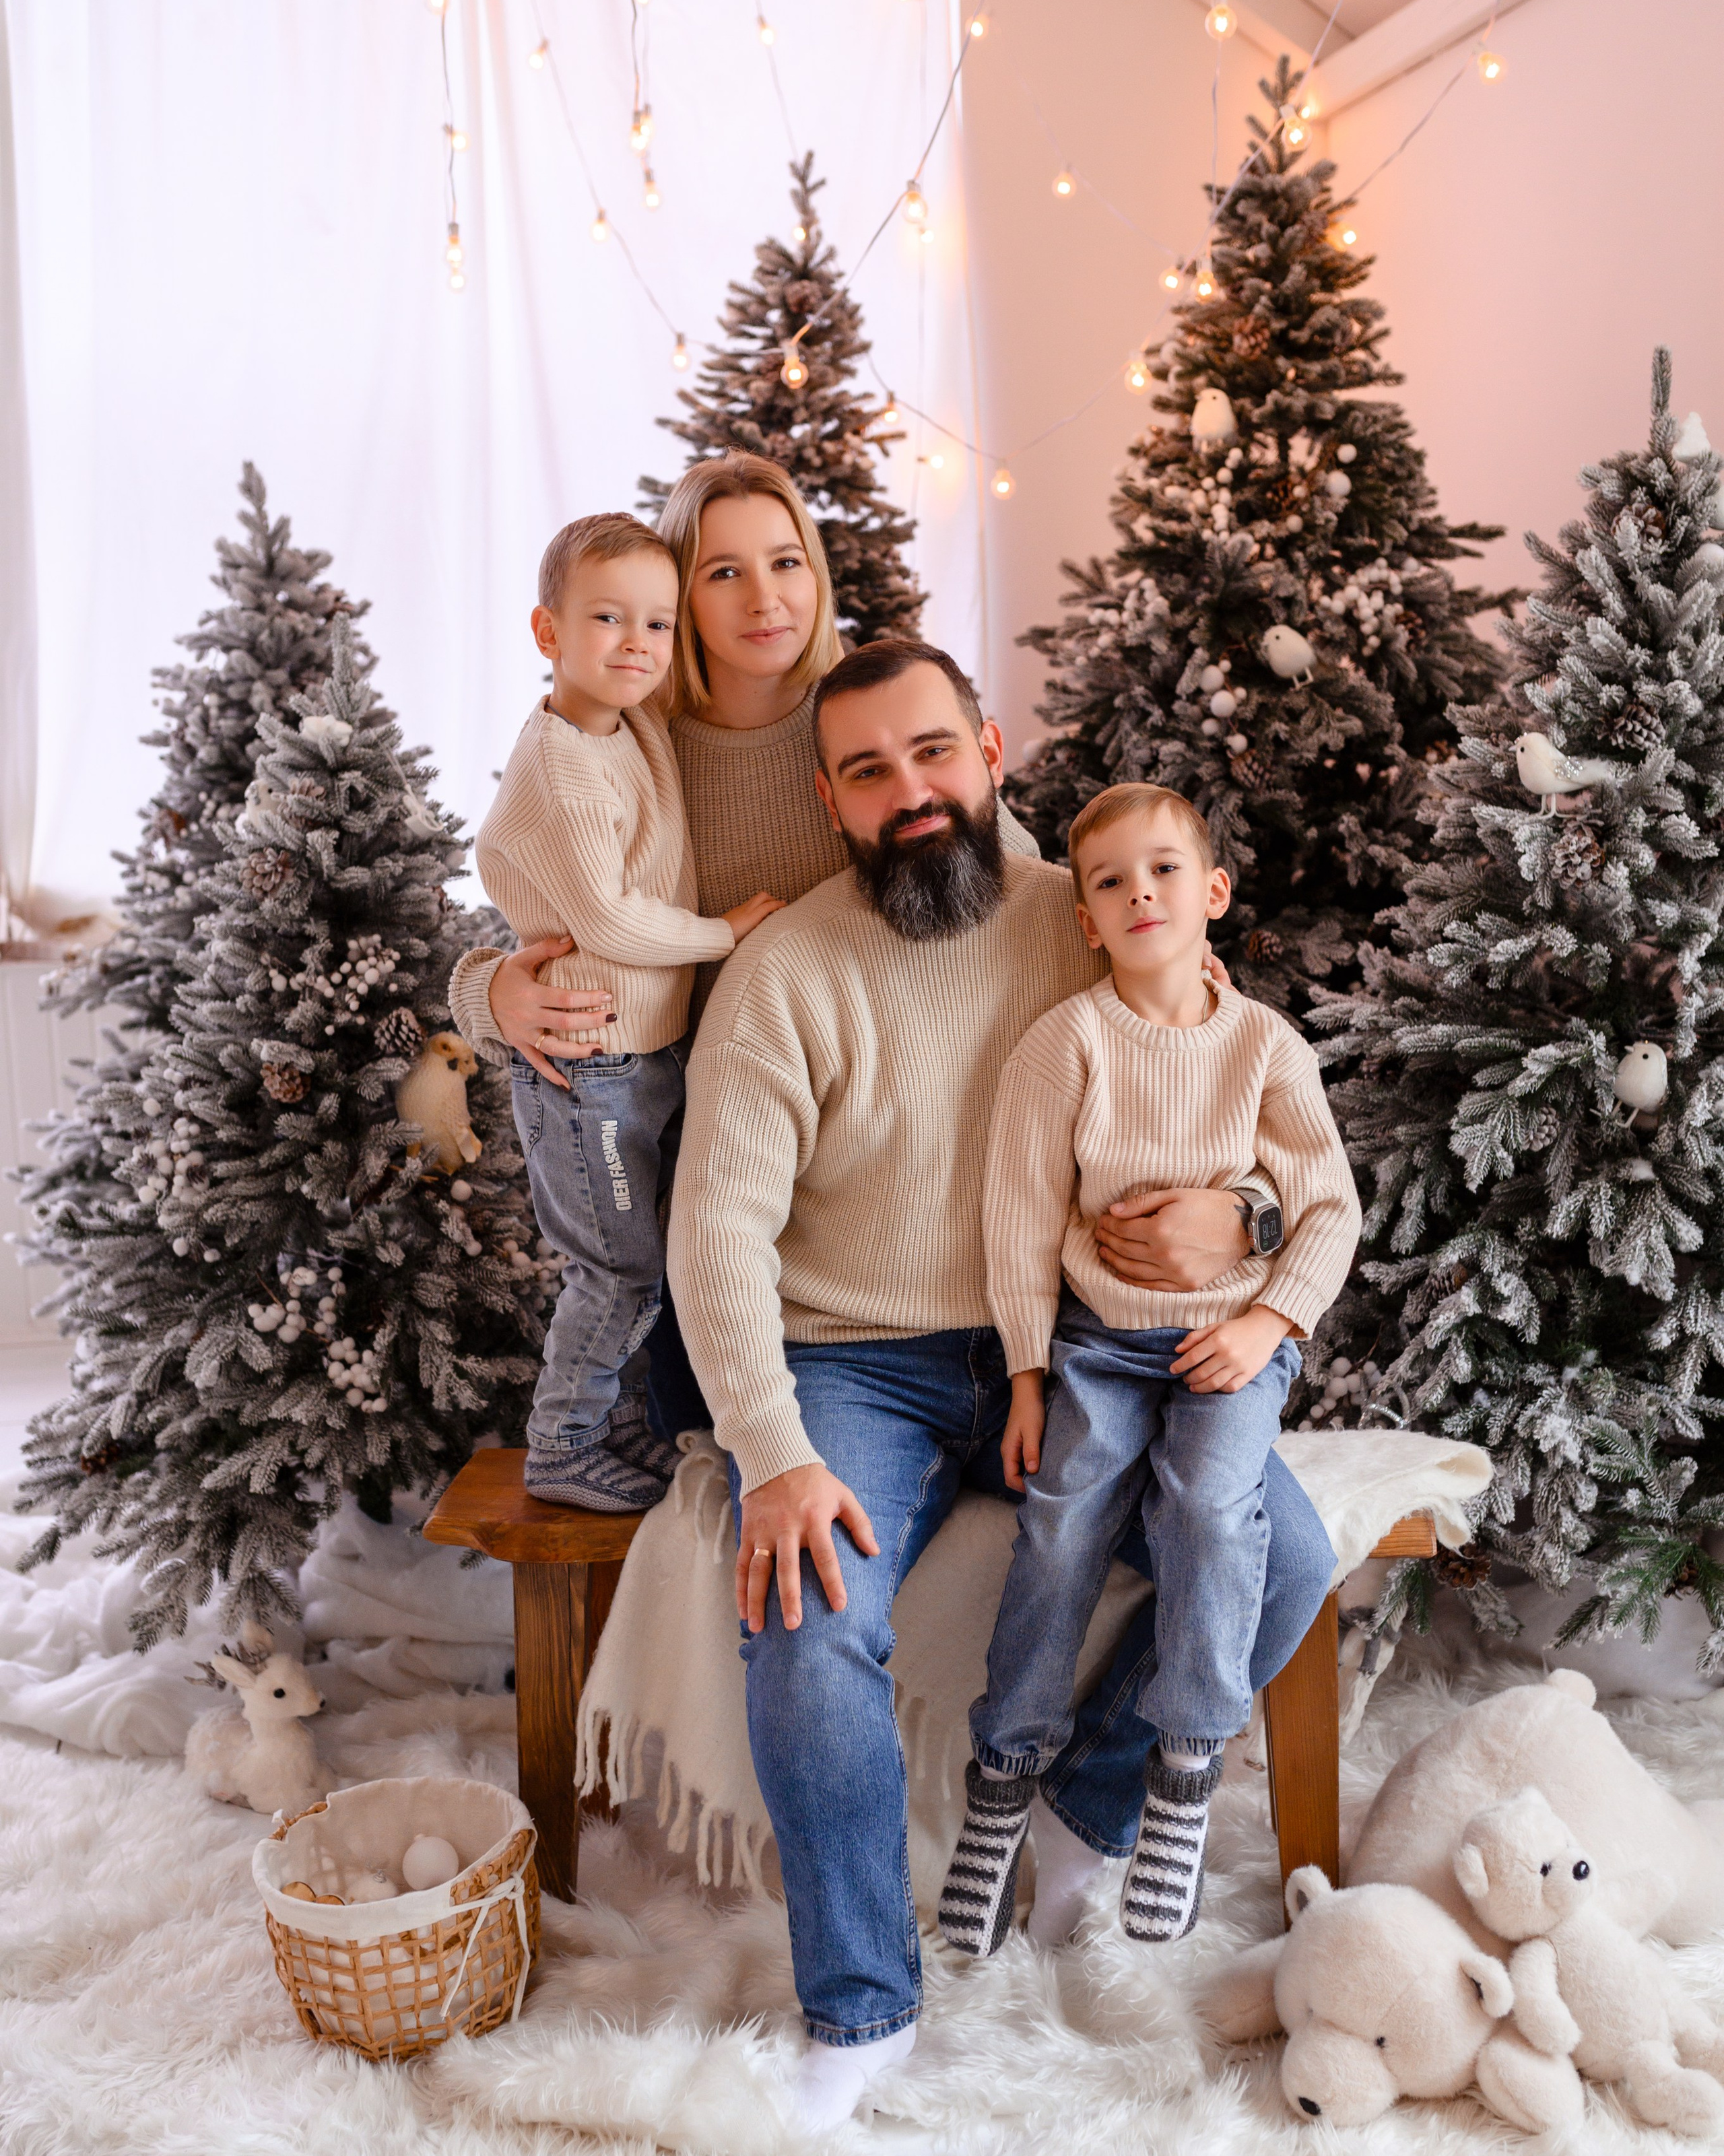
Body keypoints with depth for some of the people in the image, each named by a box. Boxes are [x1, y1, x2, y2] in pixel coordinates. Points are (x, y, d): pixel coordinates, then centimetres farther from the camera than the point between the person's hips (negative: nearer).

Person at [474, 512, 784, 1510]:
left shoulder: (641, 728, 6)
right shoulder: (557, 767, -21)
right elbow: (606, 922, -23)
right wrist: (728, 930, -11)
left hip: (657, 1047, 9)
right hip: (587, 1063, -9)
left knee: (644, 1263, 18)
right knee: (622, 1269, 1)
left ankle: (625, 1429, 34)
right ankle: (563, 1453, 19)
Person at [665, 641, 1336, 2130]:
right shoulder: (785, 972, -9)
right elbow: (721, 1226, -13)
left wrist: (1235, 1216, -16)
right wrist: (776, 1458, -25)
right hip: (860, 1363, -2)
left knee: (1285, 1559, -14)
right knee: (810, 1633, -26)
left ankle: (1093, 1804, 14)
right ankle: (862, 2012, 0)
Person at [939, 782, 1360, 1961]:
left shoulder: (1267, 1045, 0)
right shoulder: (1066, 1041, -5)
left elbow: (1332, 1207, 4)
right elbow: (1024, 1217, -3)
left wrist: (1269, 1321, -10)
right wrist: (1028, 1374, -4)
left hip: (1234, 1336, 1)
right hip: (1100, 1337, 0)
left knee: (1210, 1494, -25)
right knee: (1062, 1518, -19)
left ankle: (1189, 1766, -3)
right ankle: (1006, 1776, 1)